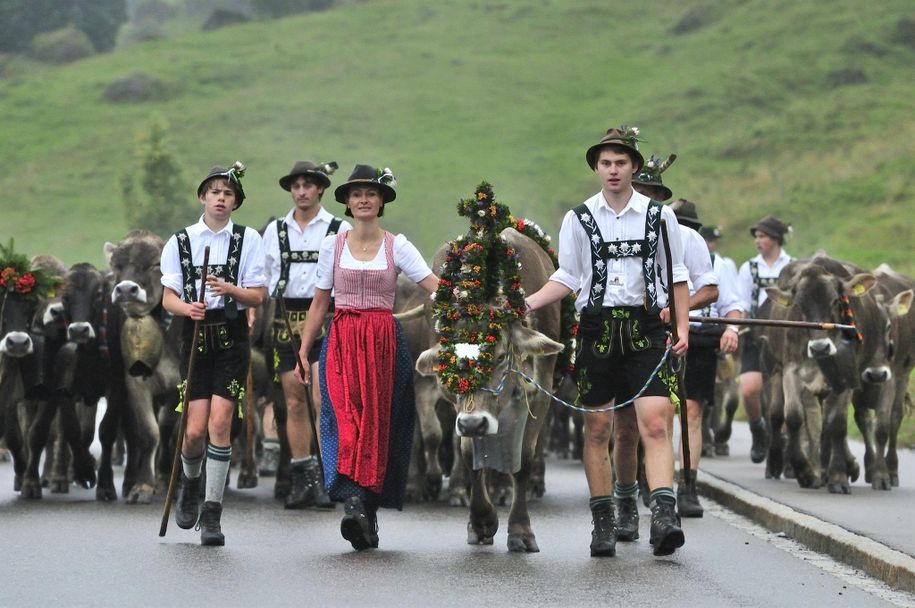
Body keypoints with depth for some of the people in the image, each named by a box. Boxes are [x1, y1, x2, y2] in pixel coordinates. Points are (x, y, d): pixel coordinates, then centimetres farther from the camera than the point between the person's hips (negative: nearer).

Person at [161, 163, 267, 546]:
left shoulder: (248, 239, 4)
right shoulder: (180, 241, 7)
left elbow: (258, 296, 1)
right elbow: (168, 298, 6)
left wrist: (230, 289, -19)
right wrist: (187, 308, -16)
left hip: (232, 338, -1)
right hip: (196, 337, 1)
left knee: (220, 423, -11)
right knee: (195, 430, -5)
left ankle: (212, 512, -2)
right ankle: (190, 481, 28)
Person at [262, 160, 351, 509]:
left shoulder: (340, 230, 4)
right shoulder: (275, 230, 13)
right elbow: (265, 277, 15)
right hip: (286, 320, 3)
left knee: (324, 400, -13)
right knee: (294, 403, 4)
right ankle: (301, 480, 9)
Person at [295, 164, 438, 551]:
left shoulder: (397, 246, 4)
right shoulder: (332, 246, 8)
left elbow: (435, 286, -5)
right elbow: (319, 303, 12)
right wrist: (303, 351, 8)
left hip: (384, 342, 0)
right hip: (342, 342, 0)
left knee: (378, 422, 0)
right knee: (346, 417, -16)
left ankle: (367, 510, 8)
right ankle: (354, 503, -28)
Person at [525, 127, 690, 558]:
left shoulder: (658, 215, 8)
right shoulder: (578, 219, 8)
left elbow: (677, 276, 11)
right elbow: (567, 278, 9)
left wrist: (683, 329, 3)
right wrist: (527, 304, -7)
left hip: (645, 330, -1)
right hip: (597, 329, 1)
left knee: (655, 424, -14)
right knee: (597, 429, 4)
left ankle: (664, 515, -23)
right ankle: (602, 522, 11)